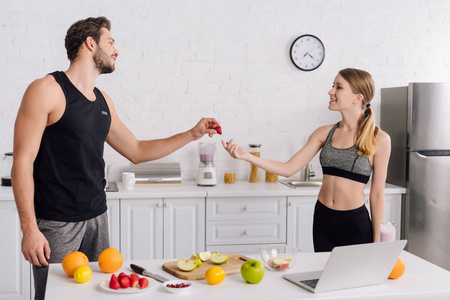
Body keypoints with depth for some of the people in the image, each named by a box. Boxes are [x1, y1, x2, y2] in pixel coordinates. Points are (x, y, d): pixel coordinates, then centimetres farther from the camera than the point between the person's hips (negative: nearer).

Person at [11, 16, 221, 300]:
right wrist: (29, 228, -18)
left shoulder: (103, 101, 13)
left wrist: (192, 134, 16)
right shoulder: (47, 90, -9)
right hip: (56, 223, -6)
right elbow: (23, 162, -12)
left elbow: (136, 151, 20)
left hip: (97, 218, 7)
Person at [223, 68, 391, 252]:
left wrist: (376, 240, -1)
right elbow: (289, 169, 0)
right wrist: (246, 156, -11)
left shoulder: (379, 140, -8)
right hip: (322, 218, 4)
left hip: (355, 223, -4)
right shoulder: (325, 133, 2)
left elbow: (377, 193, -5)